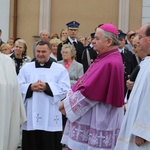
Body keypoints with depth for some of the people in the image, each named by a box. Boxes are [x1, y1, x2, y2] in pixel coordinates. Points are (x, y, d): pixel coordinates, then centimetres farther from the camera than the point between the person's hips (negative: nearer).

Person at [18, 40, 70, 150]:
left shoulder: (60, 69, 6)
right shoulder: (26, 68, 12)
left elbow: (65, 89, -5)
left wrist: (47, 87, -15)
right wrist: (30, 87, -14)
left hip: (51, 118, -2)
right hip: (31, 117, 2)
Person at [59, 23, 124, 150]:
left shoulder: (109, 63, -21)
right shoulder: (105, 58, 11)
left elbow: (90, 91, -21)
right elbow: (87, 82, 15)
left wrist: (67, 103, -10)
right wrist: (71, 95, 2)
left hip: (98, 120, -9)